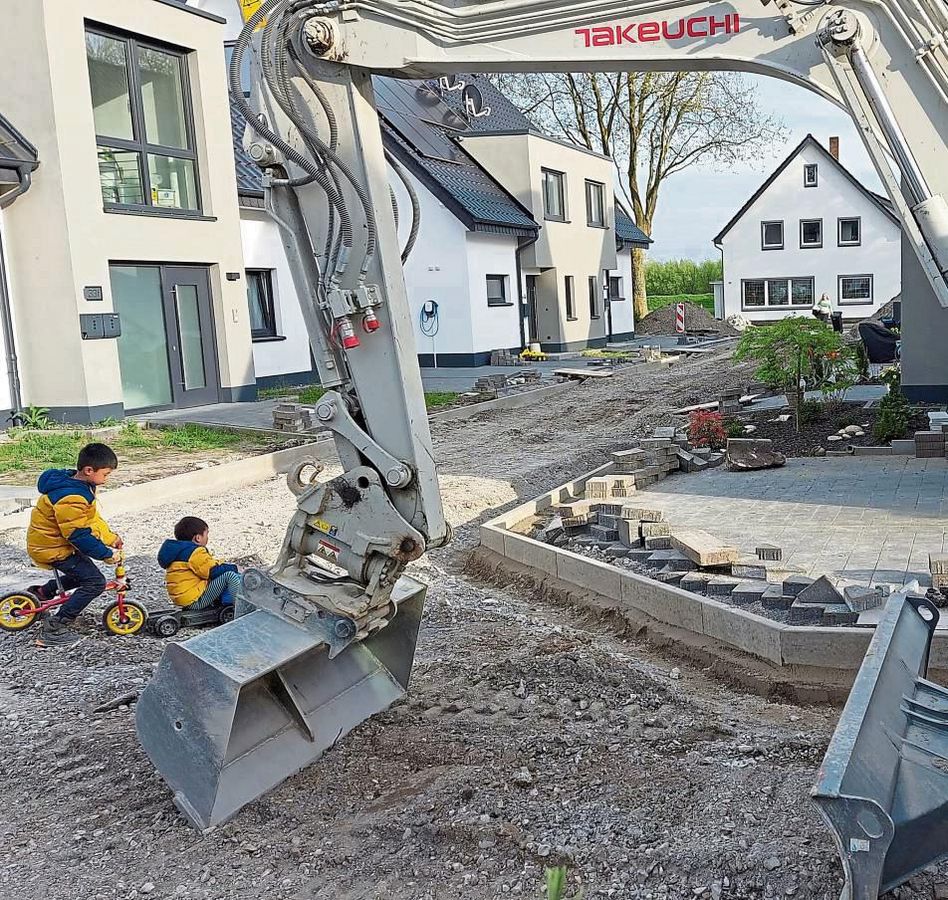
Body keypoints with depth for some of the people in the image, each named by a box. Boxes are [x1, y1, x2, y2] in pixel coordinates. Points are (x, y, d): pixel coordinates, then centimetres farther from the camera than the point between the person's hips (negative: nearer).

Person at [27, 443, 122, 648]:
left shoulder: (76, 483, 4)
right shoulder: (71, 498, -30)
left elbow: (91, 518, 15)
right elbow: (79, 534, -29)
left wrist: (111, 538, 11)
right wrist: (106, 554, -22)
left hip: (48, 542, 10)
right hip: (52, 549, -10)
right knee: (95, 582, -15)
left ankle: (44, 592, 30)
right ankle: (54, 629, -11)